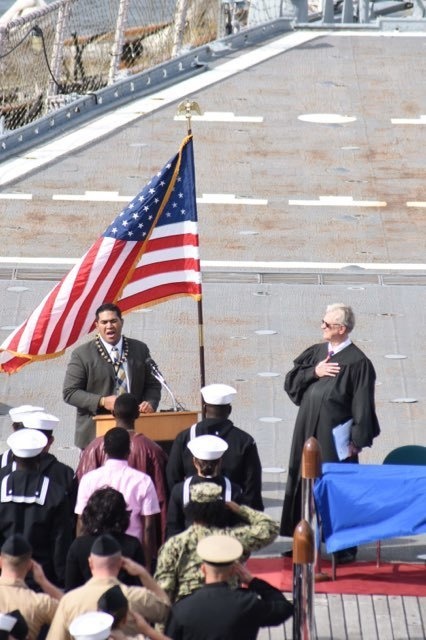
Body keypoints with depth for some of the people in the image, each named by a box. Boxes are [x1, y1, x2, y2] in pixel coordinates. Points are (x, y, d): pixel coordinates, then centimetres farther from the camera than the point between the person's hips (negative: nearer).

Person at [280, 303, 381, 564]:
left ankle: (346, 547, 6)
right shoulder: (316, 352, 10)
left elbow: (363, 405, -11)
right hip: (308, 430, 7)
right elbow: (291, 381, 9)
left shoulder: (357, 362, -10)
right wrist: (314, 372, -9)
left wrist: (357, 440, -15)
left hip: (336, 435, -6)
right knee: (306, 483, 11)